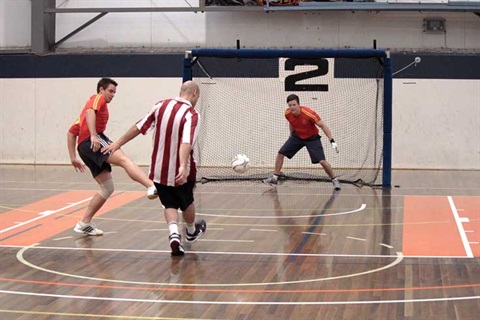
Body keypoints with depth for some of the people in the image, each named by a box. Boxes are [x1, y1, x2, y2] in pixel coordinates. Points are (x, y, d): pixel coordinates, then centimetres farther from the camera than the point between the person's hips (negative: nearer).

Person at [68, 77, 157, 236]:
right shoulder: (98, 98, 10)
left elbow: (72, 132, 33)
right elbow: (90, 112, -15)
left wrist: (73, 157, 27)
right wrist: (93, 135, -27)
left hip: (84, 148, 9)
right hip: (92, 141, -9)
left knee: (107, 188, 6)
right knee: (124, 159, -31)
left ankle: (84, 223, 6)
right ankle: (152, 186, -55)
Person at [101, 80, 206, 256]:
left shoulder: (161, 105, -2)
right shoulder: (191, 115, -16)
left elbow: (139, 127, 1)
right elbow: (186, 143, -31)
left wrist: (118, 143, 10)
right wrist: (183, 167, -42)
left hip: (158, 170, 3)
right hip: (180, 172, -3)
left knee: (170, 204, 12)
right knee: (187, 202, 21)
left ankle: (174, 234, -11)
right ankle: (191, 232, 43)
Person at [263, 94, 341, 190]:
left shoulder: (309, 113, -32)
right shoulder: (287, 113, -17)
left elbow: (322, 126, -23)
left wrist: (332, 141, -28)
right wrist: (291, 135, 20)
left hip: (312, 138, -5)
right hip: (297, 136, 5)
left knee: (322, 161, -16)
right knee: (280, 153, -1)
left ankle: (334, 180, 6)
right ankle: (274, 178, 14)